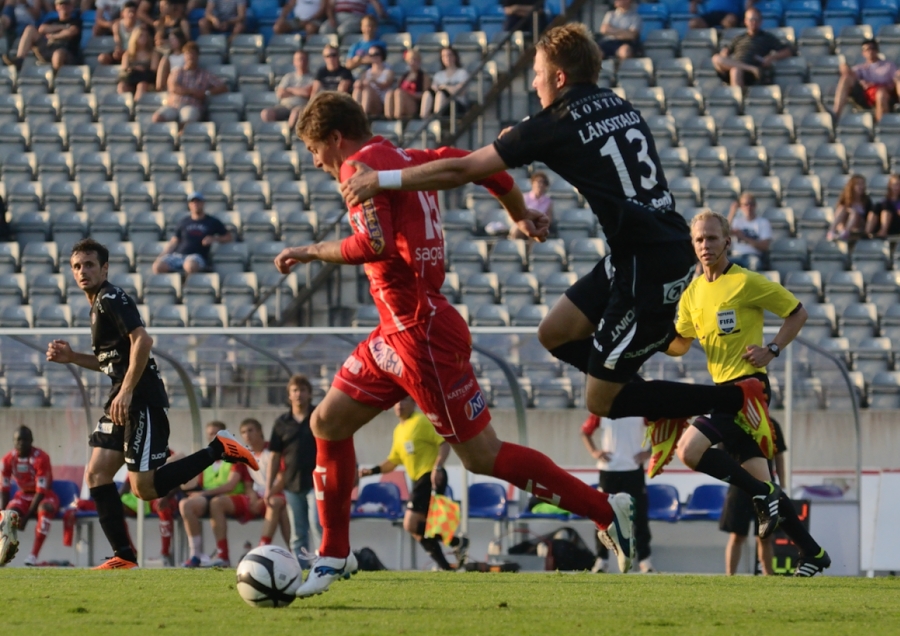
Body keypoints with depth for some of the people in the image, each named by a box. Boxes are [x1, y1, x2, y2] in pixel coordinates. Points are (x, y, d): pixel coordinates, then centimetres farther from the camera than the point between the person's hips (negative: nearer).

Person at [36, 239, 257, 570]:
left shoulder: (112, 300, -10)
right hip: (123, 398, 10)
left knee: (144, 488, -13)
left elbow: (142, 340, -24)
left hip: (142, 398, -10)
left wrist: (126, 393, -26)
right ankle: (124, 555, 1)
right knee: (96, 474, 2)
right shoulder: (97, 305, 20)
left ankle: (219, 449, -4)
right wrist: (71, 357, 15)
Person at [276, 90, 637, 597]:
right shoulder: (408, 160, 14)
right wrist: (521, 214, 36)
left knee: (483, 456, -5)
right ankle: (334, 555, 19)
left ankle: (607, 511, -1)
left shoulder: (361, 165, -12)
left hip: (421, 332, -10)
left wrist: (312, 251, -13)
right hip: (398, 331, 10)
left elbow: (376, 243, -26)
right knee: (328, 423, 12)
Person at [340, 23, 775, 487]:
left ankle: (738, 399, 3)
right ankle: (663, 408, 21)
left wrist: (381, 180, -1)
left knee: (602, 401, 2)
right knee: (555, 334, 17)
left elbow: (460, 170, -9)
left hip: (649, 270, -8)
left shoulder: (556, 125, -11)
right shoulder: (621, 108, 10)